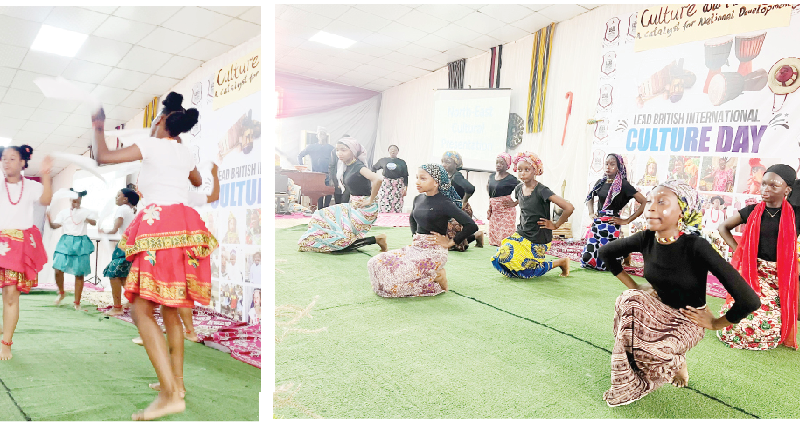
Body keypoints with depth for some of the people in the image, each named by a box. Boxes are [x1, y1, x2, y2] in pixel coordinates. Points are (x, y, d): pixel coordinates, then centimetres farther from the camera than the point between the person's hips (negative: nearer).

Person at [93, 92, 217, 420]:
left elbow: (103, 157, 0)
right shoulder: (185, 153, 19)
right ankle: (176, 383, 19)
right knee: (170, 309, 14)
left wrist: (98, 128, 18)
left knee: (142, 311, -9)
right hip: (186, 227, 8)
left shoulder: (151, 145, 0)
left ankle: (170, 395, -18)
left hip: (160, 228, -7)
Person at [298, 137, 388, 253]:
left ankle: (376, 239, -2)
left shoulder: (358, 166, -18)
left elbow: (377, 179, -33)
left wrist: (371, 200, -24)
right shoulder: (346, 166, 7)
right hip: (353, 206, 9)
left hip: (364, 209, -9)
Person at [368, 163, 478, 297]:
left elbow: (471, 226, -18)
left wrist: (450, 242, -11)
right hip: (416, 248, 8)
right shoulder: (418, 199, 10)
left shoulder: (444, 203, -13)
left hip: (433, 252, -8)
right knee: (375, 263, -4)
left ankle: (436, 278, -3)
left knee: (396, 275, -26)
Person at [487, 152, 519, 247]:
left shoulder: (511, 179, -11)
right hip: (493, 210, 7)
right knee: (493, 235, 9)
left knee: (505, 235, -9)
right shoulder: (491, 176, 8)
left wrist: (515, 203, -13)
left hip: (506, 210, -7)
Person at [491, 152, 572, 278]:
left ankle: (559, 263, 5)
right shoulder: (519, 189, 3)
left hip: (537, 239, -6)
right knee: (500, 256, -9)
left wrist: (555, 225, -14)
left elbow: (569, 208, -25)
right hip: (521, 234, 7)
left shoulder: (541, 191, -18)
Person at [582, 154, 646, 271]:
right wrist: (591, 213, 13)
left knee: (602, 265, -4)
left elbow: (644, 203, -12)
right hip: (596, 224, 6)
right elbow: (590, 197, 29)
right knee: (586, 258, 2)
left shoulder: (623, 185, -8)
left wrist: (626, 221, -11)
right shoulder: (601, 182, 9)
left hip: (611, 226, -6)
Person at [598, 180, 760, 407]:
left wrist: (716, 323, -13)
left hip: (688, 320, -4)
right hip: (659, 309, 4)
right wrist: (632, 286, 2)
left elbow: (748, 300, -30)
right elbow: (606, 252, 6)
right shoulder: (646, 239, -13)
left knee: (648, 349, -30)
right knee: (629, 301, -28)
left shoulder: (696, 247, -28)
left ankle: (677, 361, 9)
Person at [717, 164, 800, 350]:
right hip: (753, 273, 1)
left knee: (772, 321, -4)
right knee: (744, 315, -4)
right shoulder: (752, 211, 1)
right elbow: (723, 227, 12)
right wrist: (737, 250, 3)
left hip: (781, 277, -1)